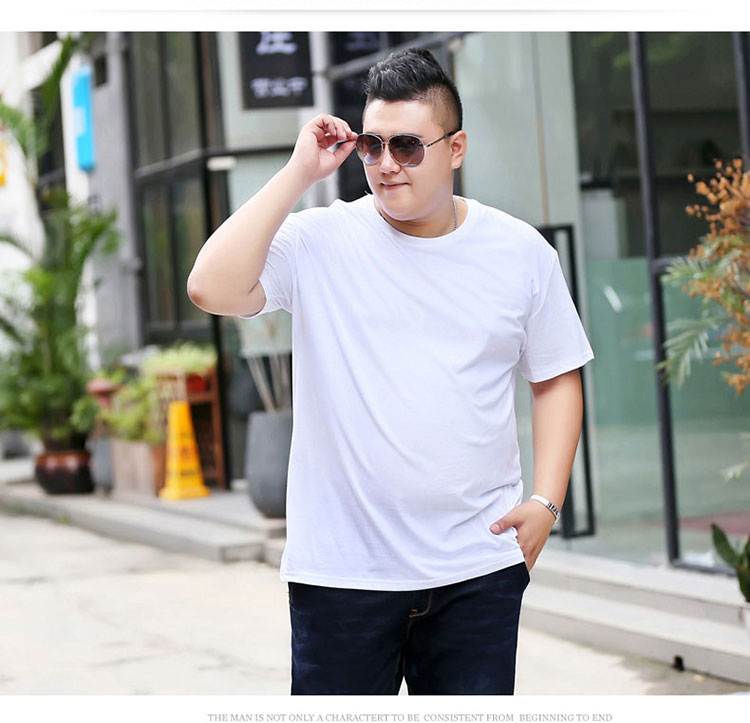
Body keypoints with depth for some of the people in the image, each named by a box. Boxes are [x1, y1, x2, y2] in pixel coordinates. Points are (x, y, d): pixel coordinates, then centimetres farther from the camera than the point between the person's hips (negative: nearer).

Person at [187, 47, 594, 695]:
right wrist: (298, 175, -14)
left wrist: (546, 502, 1)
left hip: (478, 567, 2)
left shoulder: (521, 252, 5)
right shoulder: (318, 242, -2)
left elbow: (556, 378, 13)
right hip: (341, 566, -1)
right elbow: (213, 290, -18)